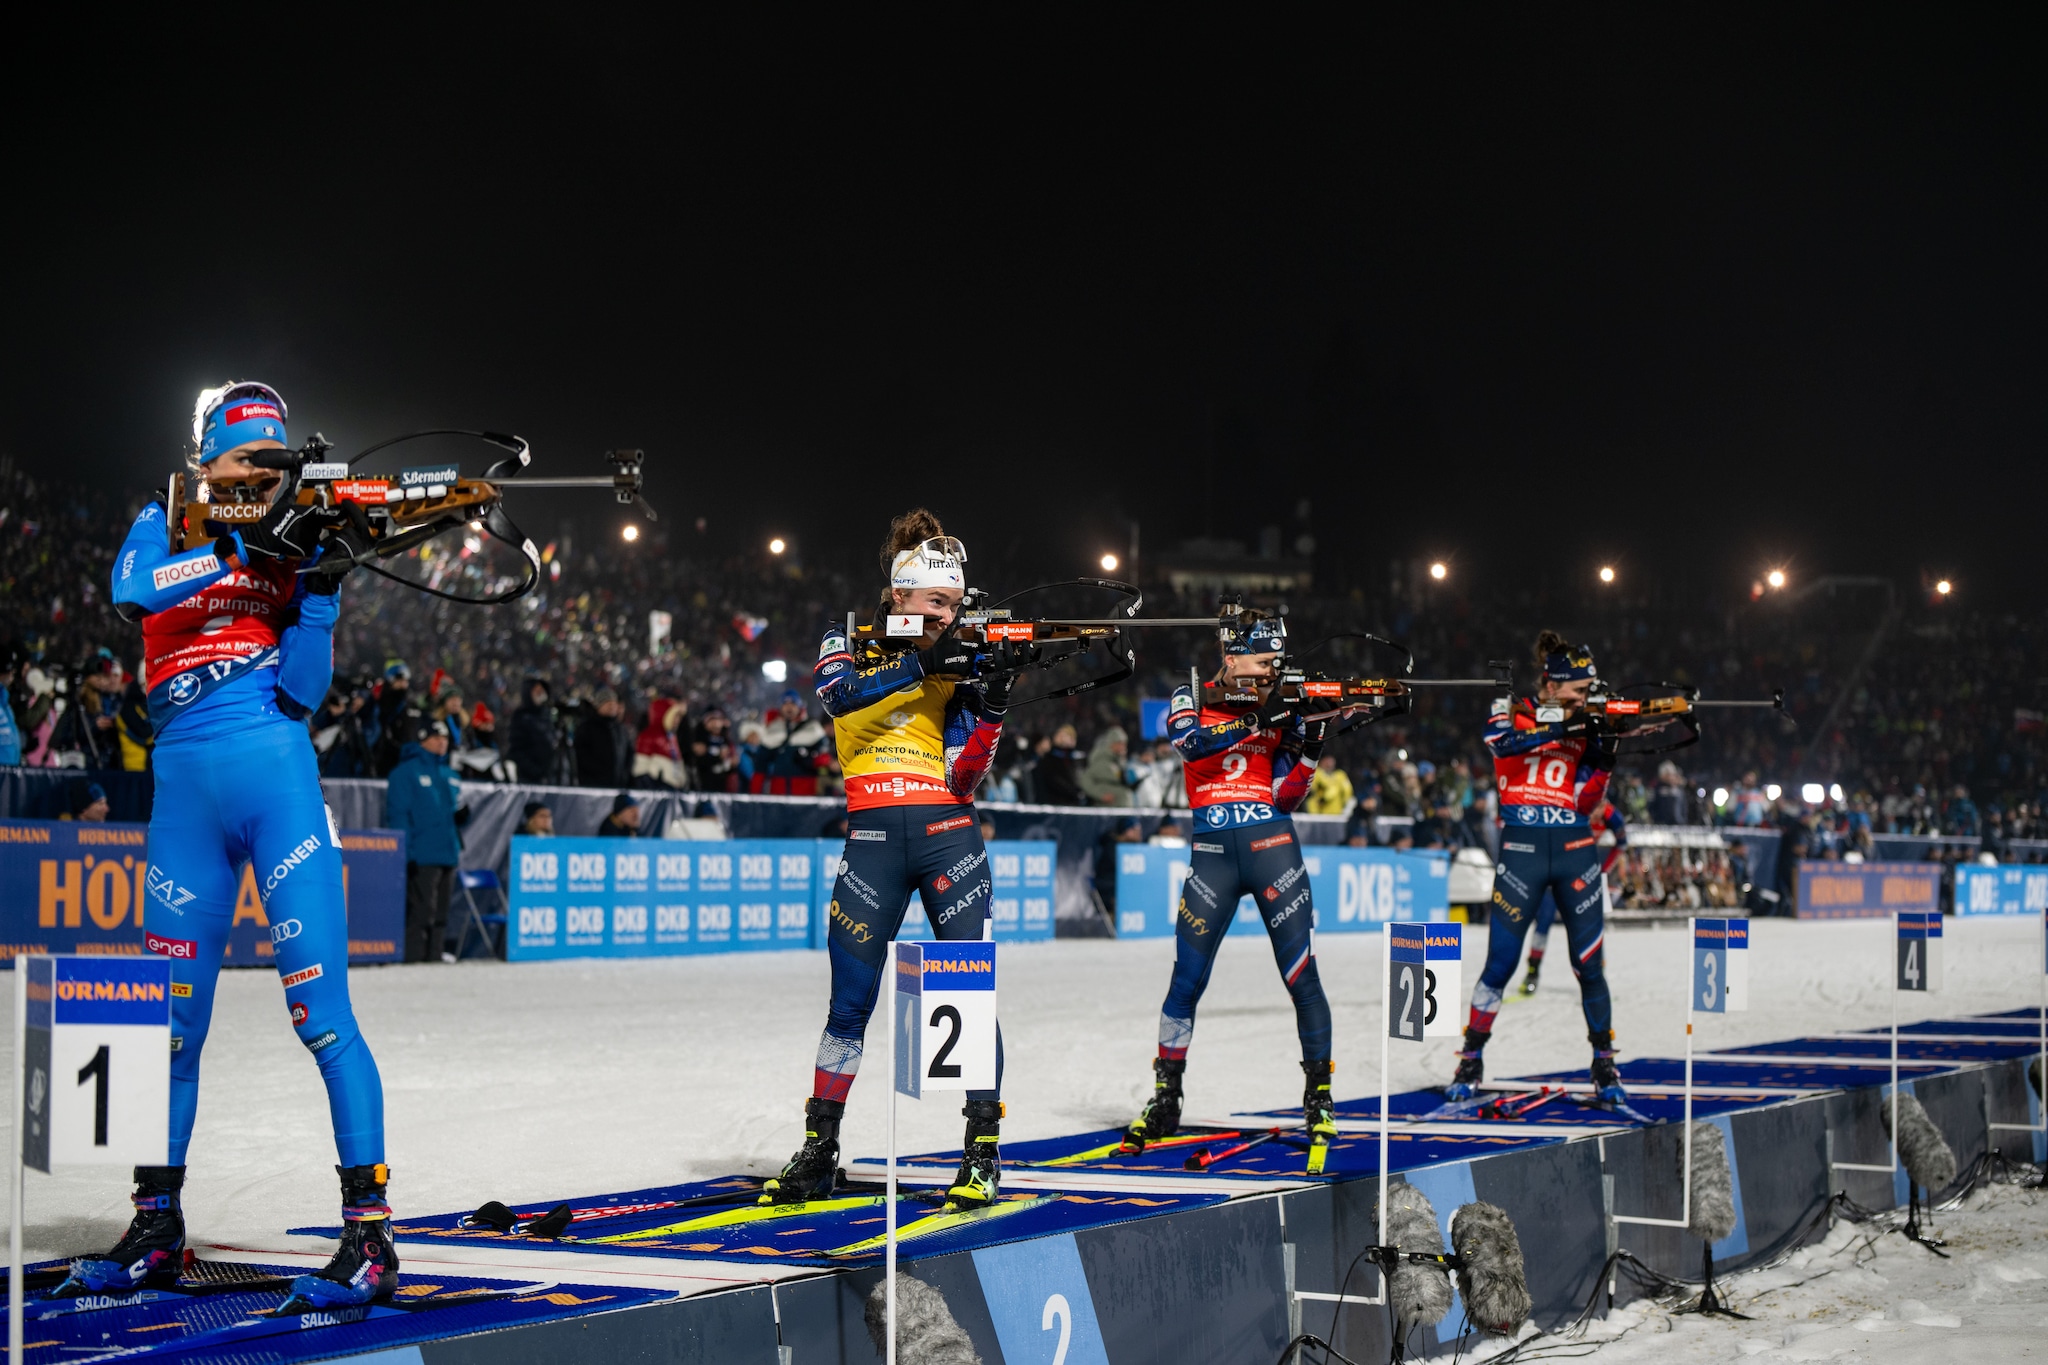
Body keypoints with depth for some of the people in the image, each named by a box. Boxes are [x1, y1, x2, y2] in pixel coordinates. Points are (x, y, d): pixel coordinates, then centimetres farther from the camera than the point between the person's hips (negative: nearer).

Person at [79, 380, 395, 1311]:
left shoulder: (295, 548, 7)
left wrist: (321, 580, -11)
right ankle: (156, 1230, 21)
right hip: (183, 790, 2)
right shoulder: (163, 528, 9)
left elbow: (302, 692, -3)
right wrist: (248, 549, -23)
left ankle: (372, 1237, -10)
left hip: (276, 779, -2)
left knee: (320, 1012, -9)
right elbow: (132, 591, -16)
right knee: (171, 1022, 9)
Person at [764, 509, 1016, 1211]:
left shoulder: (957, 664, 9)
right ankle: (819, 1148, 15)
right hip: (872, 840, -1)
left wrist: (991, 705, -12)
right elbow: (838, 693, -17)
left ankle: (983, 1151, 1)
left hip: (947, 834, 1)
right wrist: (919, 664, -22)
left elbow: (965, 776, 1)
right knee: (850, 1002, 3)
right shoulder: (848, 642, 8)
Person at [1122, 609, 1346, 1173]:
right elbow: (1188, 740, -18)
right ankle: (1164, 1100, 11)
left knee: (1300, 974, -5)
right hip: (1213, 852, -1)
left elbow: (1286, 796, 4)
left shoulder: (1279, 713, 9)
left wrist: (1311, 745, -9)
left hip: (1271, 846, 1)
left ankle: (1319, 1095, 4)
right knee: (1187, 980, 0)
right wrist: (1253, 723, -24)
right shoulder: (1192, 699, 5)